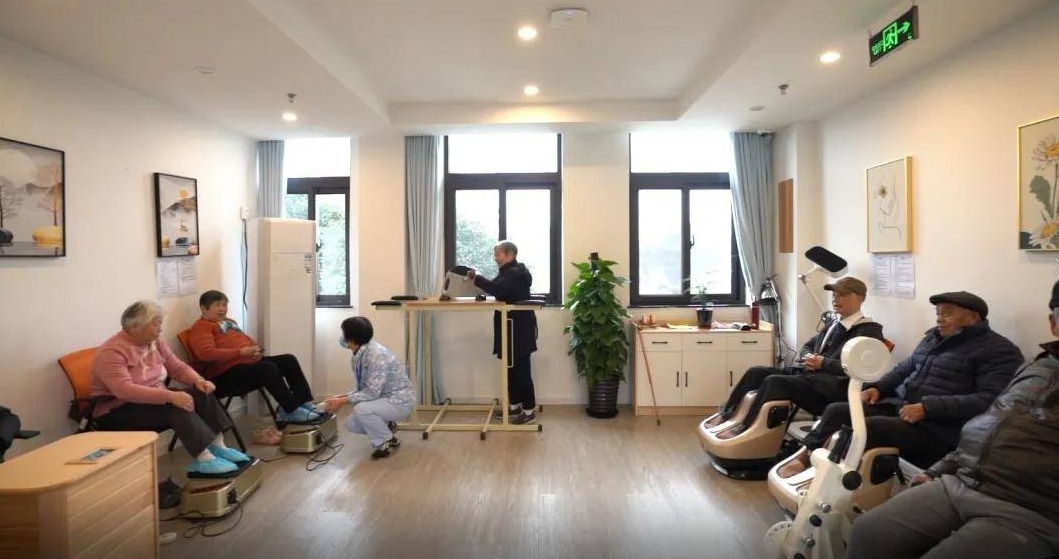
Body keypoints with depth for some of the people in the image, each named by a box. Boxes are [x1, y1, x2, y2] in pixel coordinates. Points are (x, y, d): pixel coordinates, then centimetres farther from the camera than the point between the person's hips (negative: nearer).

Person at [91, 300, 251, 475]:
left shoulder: (155, 343, 4)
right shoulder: (111, 352, -21)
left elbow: (178, 367, 9)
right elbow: (124, 390, -33)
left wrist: (198, 380, -12)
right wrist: (170, 396, -40)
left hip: (156, 401, 8)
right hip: (117, 414, -8)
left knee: (202, 394, -14)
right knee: (176, 406, -32)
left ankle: (218, 447, -20)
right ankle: (204, 459, -36)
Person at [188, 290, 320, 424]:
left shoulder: (229, 322, 26)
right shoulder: (201, 326, -2)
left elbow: (246, 338, 30)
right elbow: (207, 353, -18)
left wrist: (256, 349, 4)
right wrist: (241, 352, -20)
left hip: (250, 361, 9)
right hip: (228, 372, -9)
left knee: (289, 360, -5)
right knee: (268, 368, -32)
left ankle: (305, 404, -10)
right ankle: (292, 411, -24)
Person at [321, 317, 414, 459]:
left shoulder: (376, 354, -27)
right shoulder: (357, 357, 2)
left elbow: (372, 393, -28)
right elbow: (363, 388, 11)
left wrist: (343, 402, -23)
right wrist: (341, 397, -2)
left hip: (399, 400, -9)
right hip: (383, 398, 9)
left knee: (361, 409, -29)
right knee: (351, 424, 1)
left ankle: (389, 441, -7)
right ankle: (386, 426, 22)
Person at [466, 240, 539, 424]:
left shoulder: (515, 273, -17)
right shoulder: (509, 272, 16)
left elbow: (497, 289, -32)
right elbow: (498, 289, 15)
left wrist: (477, 278, -22)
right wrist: (477, 279, 3)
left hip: (519, 329, -10)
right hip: (512, 328, 10)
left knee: (521, 369, -5)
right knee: (512, 368, 14)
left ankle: (529, 410, 3)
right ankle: (514, 406, 24)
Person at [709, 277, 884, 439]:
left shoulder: (869, 330, -4)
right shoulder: (834, 324, 22)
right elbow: (808, 345, 28)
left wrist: (823, 363, -15)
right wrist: (808, 358, 4)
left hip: (830, 386, -9)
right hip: (806, 373, 9)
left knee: (774, 381, -29)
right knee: (756, 372, -7)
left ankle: (744, 429, -24)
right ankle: (726, 415, -7)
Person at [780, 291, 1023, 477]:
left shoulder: (999, 351, -7)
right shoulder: (935, 336, 18)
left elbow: (989, 401, -19)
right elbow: (906, 368, 27)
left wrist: (928, 408, -25)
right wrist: (878, 387, 8)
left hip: (938, 427, -8)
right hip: (897, 406, 8)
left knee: (869, 427, -31)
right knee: (836, 411, -8)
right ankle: (804, 457, -9)